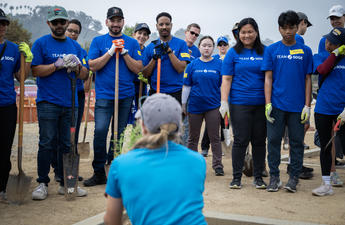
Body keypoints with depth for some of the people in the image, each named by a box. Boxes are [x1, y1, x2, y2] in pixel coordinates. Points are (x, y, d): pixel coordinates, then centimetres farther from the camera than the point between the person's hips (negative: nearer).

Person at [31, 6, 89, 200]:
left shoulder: (75, 46, 16)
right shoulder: (41, 43, 3)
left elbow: (85, 75, 14)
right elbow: (36, 70, -5)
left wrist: (77, 67, -7)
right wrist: (57, 65, -14)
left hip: (70, 102, 4)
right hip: (48, 102, -4)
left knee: (67, 145, 7)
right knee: (47, 143, -3)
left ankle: (66, 183, 14)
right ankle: (43, 183, 6)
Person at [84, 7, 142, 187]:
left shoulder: (132, 43, 9)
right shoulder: (98, 41, 8)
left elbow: (138, 69, 2)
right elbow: (92, 66, -2)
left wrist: (124, 53, -8)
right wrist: (111, 52, -10)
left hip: (126, 95, 2)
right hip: (104, 95, -1)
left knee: (119, 133, 7)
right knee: (100, 131, -12)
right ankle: (99, 173, -2)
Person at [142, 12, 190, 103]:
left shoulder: (181, 44, 2)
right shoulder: (150, 47, 9)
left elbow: (181, 69, -9)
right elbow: (145, 74, 6)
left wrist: (168, 51, -12)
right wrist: (154, 59, -9)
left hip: (175, 92, -2)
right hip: (155, 92, 2)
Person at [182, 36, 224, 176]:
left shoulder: (219, 64, 1)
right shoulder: (192, 65, 3)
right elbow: (187, 86, 6)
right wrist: (183, 104, 4)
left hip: (213, 106, -1)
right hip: (195, 106, 1)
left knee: (214, 138, 2)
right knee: (193, 138, 11)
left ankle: (217, 165, 8)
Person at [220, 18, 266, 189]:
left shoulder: (265, 52, 8)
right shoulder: (233, 53, 5)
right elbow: (226, 79, 2)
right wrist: (224, 102, -7)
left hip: (261, 104, 2)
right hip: (239, 103, -2)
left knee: (259, 140, 7)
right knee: (241, 140, 0)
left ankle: (258, 176, 19)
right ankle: (236, 176, 12)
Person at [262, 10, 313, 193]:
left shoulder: (305, 51, 7)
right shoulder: (271, 50, 5)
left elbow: (308, 80, 7)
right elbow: (268, 78, 3)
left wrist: (307, 105, 0)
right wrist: (268, 104, -6)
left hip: (297, 106, 1)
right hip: (276, 104, 0)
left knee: (297, 142, 5)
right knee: (274, 140, 2)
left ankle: (293, 178, 16)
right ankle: (274, 177, 13)